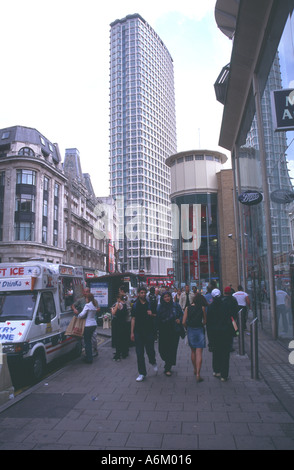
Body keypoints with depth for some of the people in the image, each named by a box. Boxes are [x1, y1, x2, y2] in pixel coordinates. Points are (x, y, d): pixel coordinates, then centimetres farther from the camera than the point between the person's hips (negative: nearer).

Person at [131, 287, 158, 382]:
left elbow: (156, 316, 10)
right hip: (138, 332, 0)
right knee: (139, 353, 3)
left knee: (150, 350, 2)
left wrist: (151, 314, -13)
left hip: (149, 331, 0)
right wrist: (132, 332, -1)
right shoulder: (135, 305, 4)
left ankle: (153, 362, 36)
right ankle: (142, 373, 15)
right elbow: (133, 319, 3)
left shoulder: (150, 304, 4)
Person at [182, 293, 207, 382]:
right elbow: (205, 321, 0)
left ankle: (195, 370, 31)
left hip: (190, 330, 2)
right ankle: (198, 374, -8)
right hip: (200, 330, -2)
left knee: (193, 351, 19)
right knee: (199, 352, -2)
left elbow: (184, 322, -3)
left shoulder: (187, 308, -2)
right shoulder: (202, 308, -5)